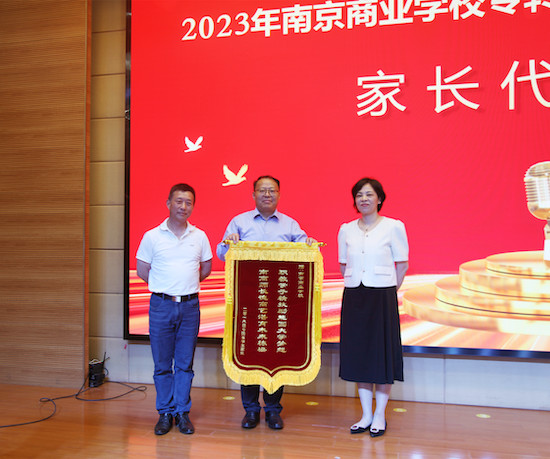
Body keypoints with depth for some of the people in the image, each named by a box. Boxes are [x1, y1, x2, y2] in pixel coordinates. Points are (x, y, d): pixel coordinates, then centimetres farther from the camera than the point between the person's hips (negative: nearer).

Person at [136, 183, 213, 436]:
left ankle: (182, 412, 19)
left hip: (190, 306, 1)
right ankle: (165, 413, 18)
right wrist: (165, 286, 7)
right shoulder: (152, 236, 1)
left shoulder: (200, 236, 6)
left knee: (185, 363, 8)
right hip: (161, 305, -1)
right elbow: (142, 270, 7)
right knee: (162, 364, 6)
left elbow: (206, 268, 17)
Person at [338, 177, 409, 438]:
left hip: (382, 298, -3)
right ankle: (366, 415, 21)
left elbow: (402, 265, 1)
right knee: (358, 354, 8)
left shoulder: (394, 227, -3)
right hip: (353, 297, 4)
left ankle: (380, 416, 18)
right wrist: (356, 284, 11)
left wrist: (387, 289, 3)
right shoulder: (346, 230, 7)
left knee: (382, 354, 3)